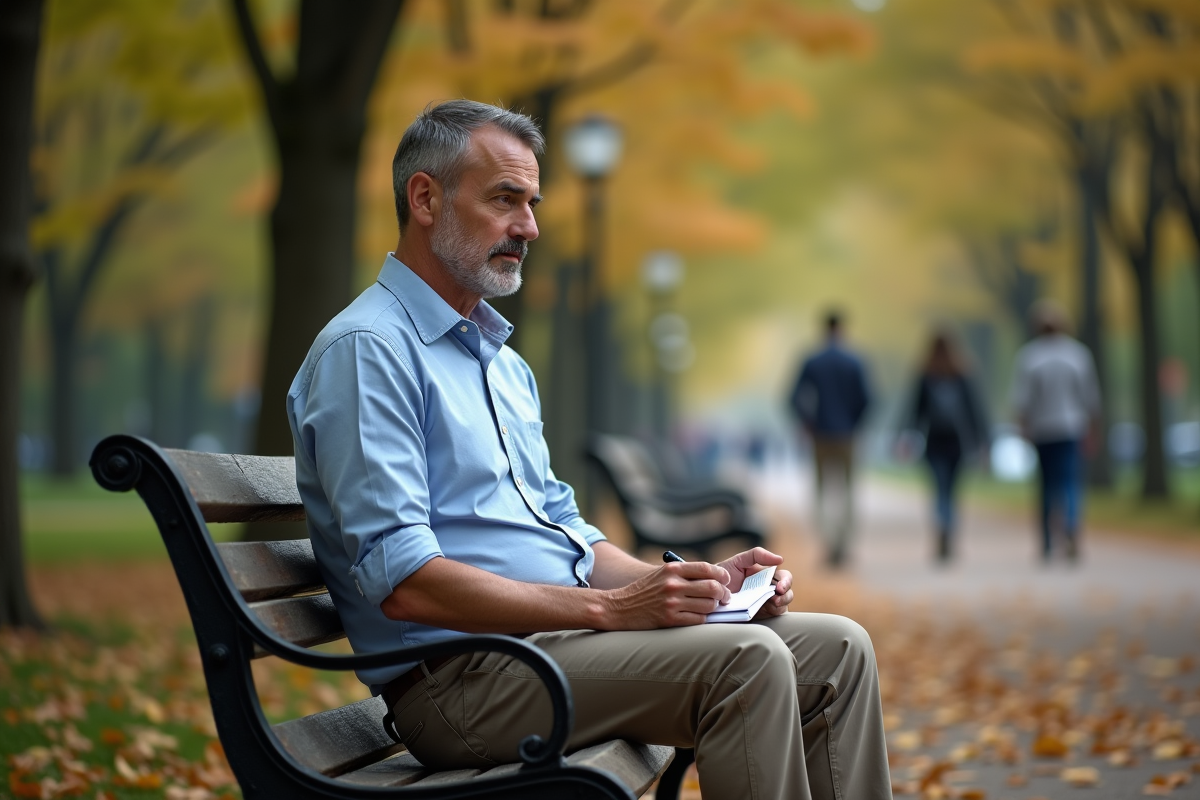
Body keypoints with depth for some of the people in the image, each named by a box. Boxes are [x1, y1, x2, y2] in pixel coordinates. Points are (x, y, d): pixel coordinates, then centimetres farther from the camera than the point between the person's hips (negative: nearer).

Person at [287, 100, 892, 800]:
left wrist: (696, 584, 5)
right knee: (744, 662, -27)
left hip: (560, 635, 9)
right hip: (459, 676, -9)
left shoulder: (505, 361, 22)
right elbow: (405, 581, -20)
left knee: (837, 649, -1)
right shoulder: (365, 349, -11)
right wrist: (609, 607, -23)